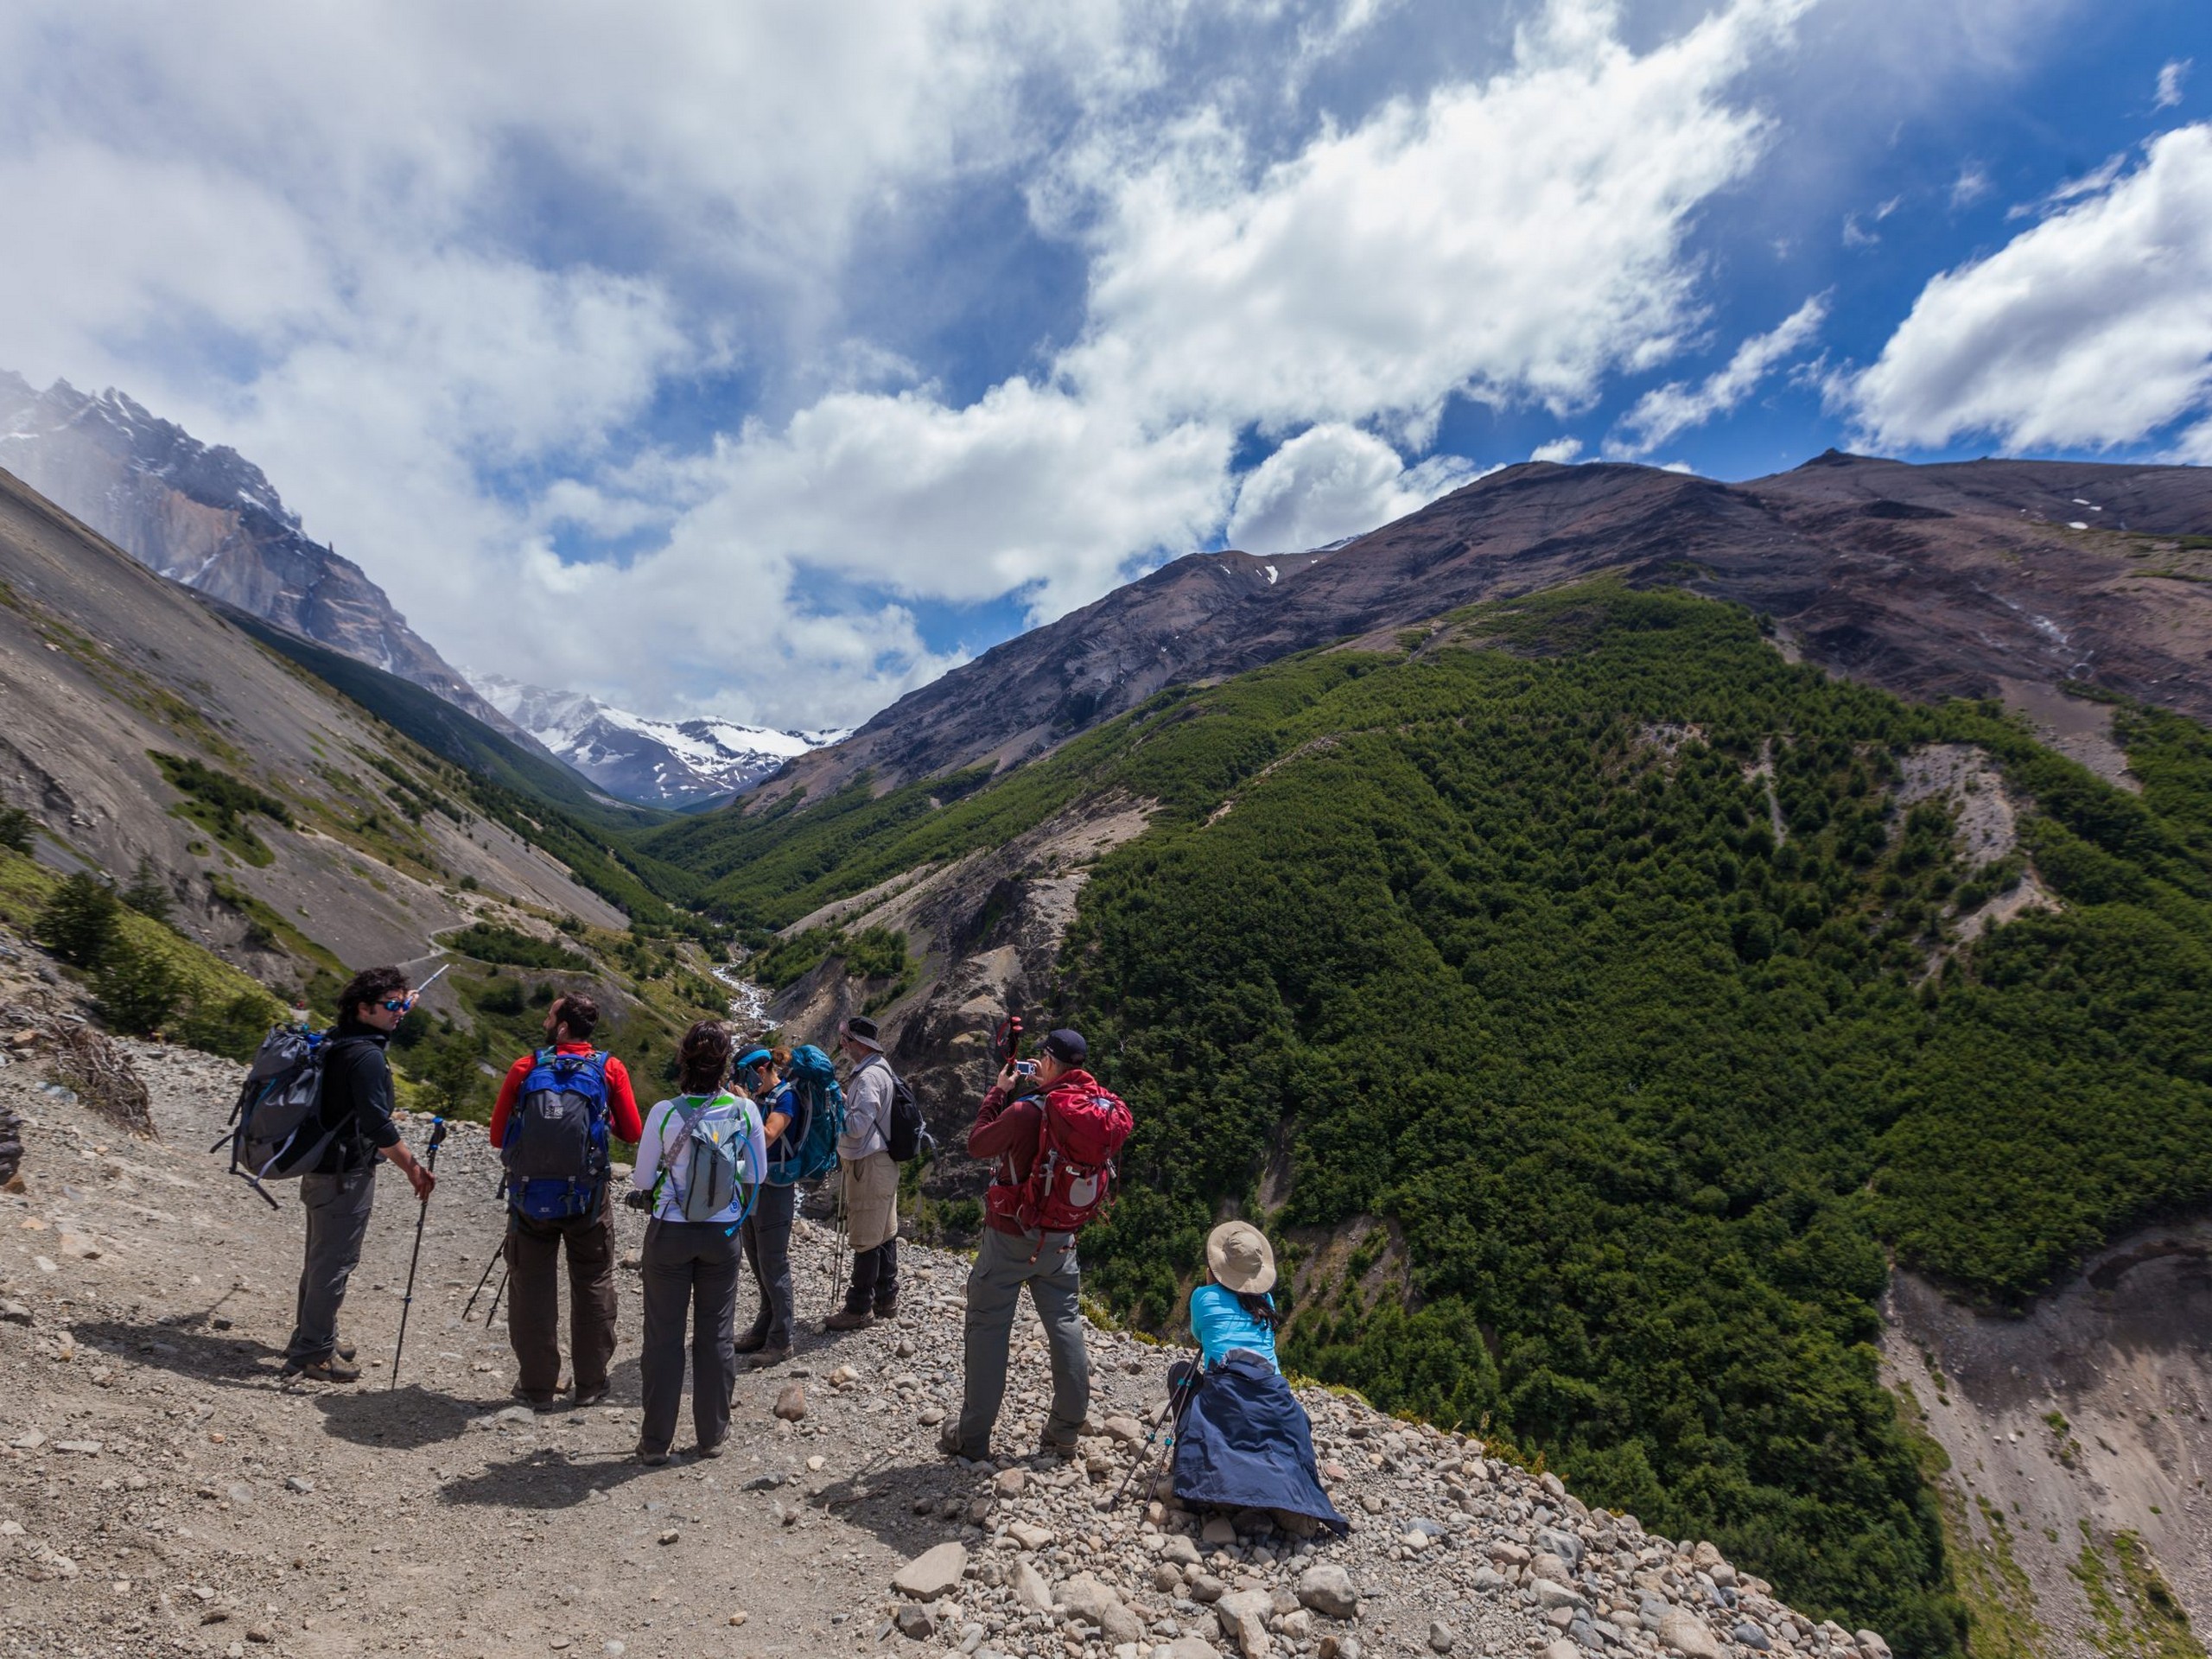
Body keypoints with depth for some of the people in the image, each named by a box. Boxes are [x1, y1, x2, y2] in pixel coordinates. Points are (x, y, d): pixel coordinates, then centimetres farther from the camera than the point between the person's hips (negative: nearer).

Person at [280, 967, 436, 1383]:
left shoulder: (335, 1041, 6)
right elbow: (378, 1126, -25)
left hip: (319, 1170, 10)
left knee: (320, 1257, 22)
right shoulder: (367, 1056, -22)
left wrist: (399, 1010, 37)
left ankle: (309, 1337, 36)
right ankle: (314, 1354, 9)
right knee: (334, 1263, 0)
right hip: (345, 1176, -10)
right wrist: (414, 1168, -19)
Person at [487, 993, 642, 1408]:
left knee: (531, 1289, 13)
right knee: (593, 1287, 14)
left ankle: (537, 1386, 20)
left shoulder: (525, 1068, -5)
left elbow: (498, 1136, 0)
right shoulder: (610, 1069, -5)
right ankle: (591, 1384, 21)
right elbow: (633, 1131, -2)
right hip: (588, 1197, 0)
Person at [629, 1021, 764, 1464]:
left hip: (670, 1232, -1)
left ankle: (655, 1440, 21)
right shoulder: (745, 1111, -11)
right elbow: (758, 1174, 1)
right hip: (724, 1233, 2)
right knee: (716, 1334, 14)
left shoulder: (664, 1113, -16)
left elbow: (642, 1180, -5)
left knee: (664, 1336, 12)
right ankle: (712, 1435, 25)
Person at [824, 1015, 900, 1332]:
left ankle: (859, 1309, 8)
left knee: (866, 1240, -1)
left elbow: (858, 1125, -24)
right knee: (884, 1234, 16)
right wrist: (845, 1100, 11)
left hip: (869, 1167, -10)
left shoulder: (868, 1076, -19)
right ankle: (886, 1299, 26)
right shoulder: (880, 1068, 12)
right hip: (881, 1163, 10)